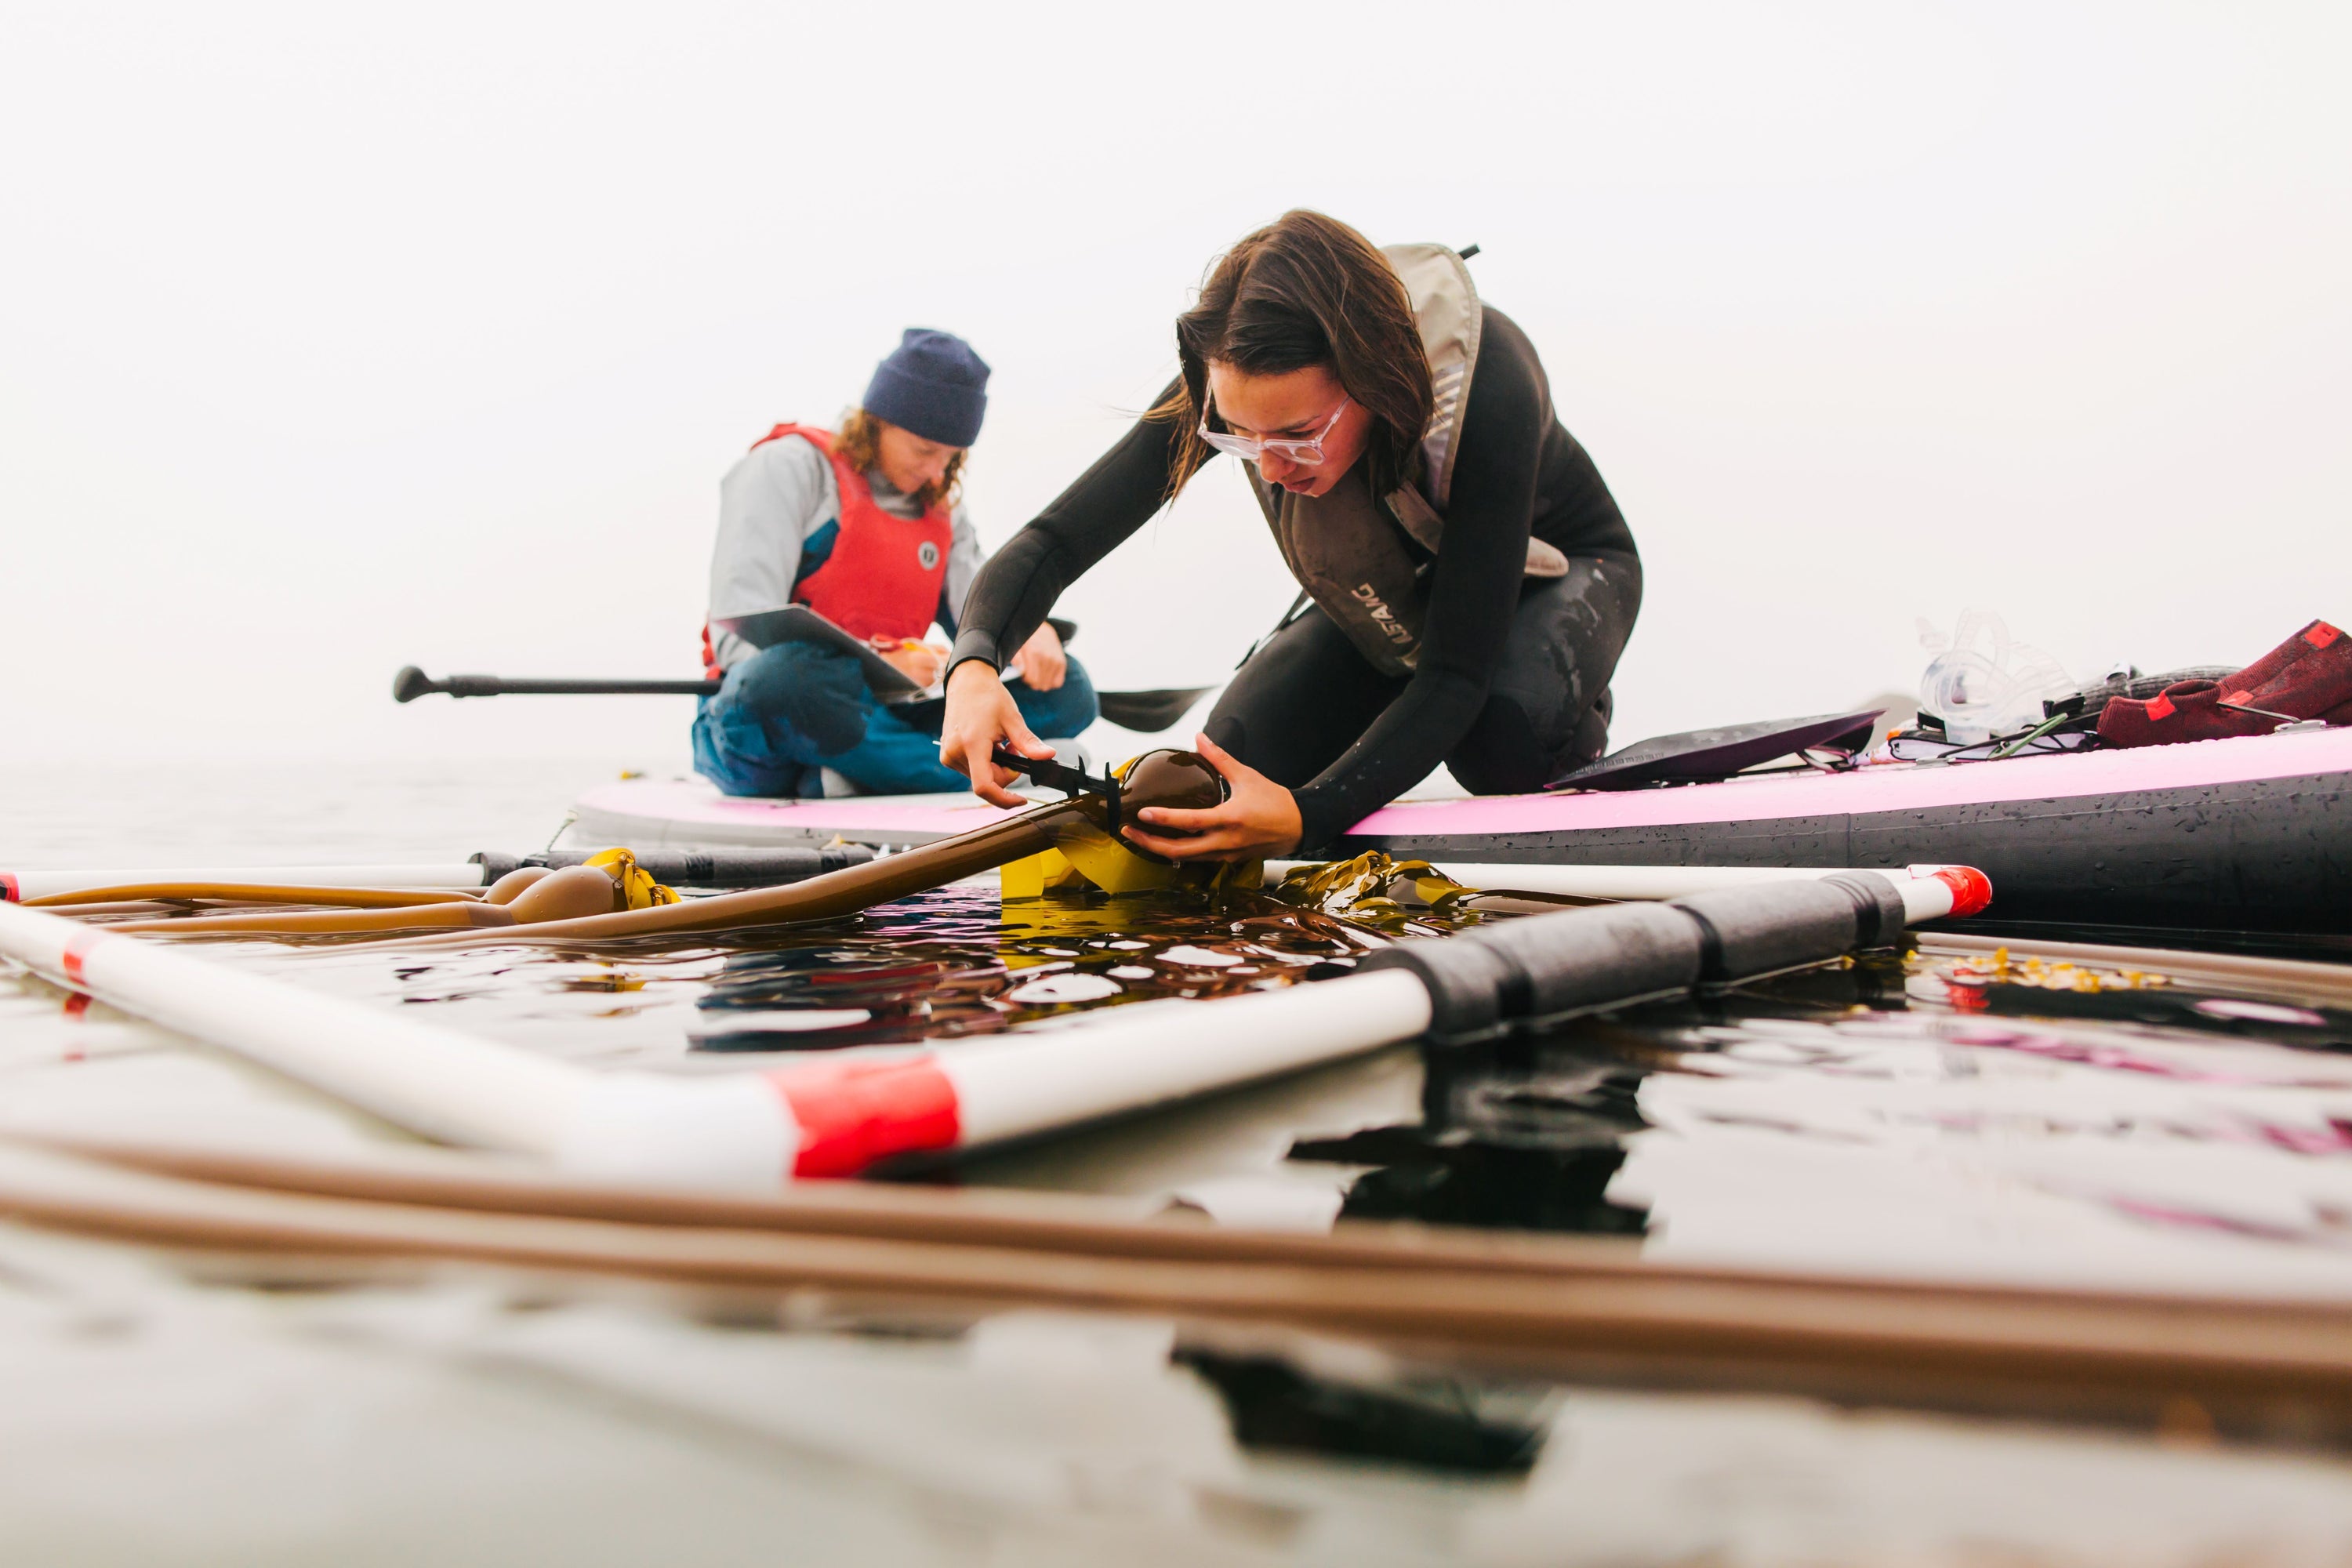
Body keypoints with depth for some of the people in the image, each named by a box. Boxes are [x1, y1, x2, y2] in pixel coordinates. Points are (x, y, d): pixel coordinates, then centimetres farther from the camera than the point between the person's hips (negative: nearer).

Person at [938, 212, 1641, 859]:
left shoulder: (1491, 385, -42)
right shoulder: (1236, 385, -31)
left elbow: (1458, 674, -42)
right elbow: (1059, 536, -28)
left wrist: (1311, 815, -56)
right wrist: (973, 661, -49)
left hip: (1561, 566, -3)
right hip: (1400, 591, 3)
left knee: (1503, 733, -37)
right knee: (1238, 757, -19)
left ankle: (1573, 715, -1)